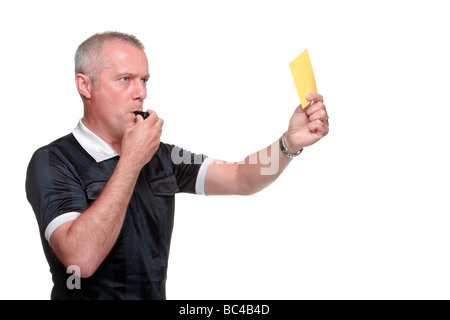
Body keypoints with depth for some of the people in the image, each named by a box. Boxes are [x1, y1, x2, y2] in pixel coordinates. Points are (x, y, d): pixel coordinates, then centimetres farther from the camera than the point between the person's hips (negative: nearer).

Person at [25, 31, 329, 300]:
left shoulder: (160, 156, 6)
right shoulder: (52, 163, -11)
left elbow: (240, 179, 1)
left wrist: (291, 142, -15)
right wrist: (131, 161, -20)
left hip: (156, 293, 5)